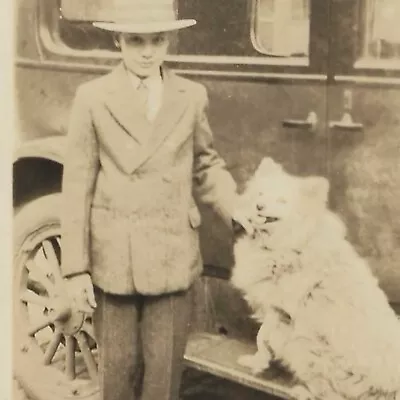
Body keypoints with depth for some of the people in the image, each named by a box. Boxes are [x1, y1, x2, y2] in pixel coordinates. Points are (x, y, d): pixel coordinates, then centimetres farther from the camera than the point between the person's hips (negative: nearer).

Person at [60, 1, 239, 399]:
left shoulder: (192, 97, 3)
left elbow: (206, 166, 12)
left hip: (172, 256, 2)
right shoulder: (93, 97, -3)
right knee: (118, 367, 11)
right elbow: (77, 186, -3)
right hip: (112, 257, -1)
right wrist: (76, 268, -5)